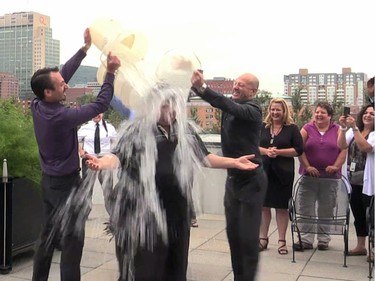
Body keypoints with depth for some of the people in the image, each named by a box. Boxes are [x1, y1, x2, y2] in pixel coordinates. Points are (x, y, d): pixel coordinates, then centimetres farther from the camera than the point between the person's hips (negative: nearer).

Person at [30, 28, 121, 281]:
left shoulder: (37, 107, -4)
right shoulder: (61, 117, -27)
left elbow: (63, 74, 3)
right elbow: (101, 104, -21)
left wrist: (85, 48, 4)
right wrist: (111, 72, -13)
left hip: (49, 181, 9)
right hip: (66, 183, -9)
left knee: (48, 236, 17)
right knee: (72, 241, -1)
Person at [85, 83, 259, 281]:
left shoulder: (185, 130, 9)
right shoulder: (138, 130, -4)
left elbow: (204, 157, 13)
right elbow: (119, 156, -12)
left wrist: (233, 162, 3)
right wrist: (102, 162, -33)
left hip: (177, 207, 5)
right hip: (146, 207, -4)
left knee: (175, 263, 14)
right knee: (146, 265, 2)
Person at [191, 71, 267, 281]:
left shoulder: (253, 110, -15)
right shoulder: (232, 105, 7)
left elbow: (232, 107, -32)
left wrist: (203, 87, -43)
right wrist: (195, 82, -21)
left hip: (251, 180, -7)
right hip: (233, 179, 7)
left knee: (248, 235, -3)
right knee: (233, 232, 13)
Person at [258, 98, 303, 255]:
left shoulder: (292, 128, 0)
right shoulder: (263, 127, 7)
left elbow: (299, 150, -4)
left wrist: (278, 151, -14)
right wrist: (266, 151, -14)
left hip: (283, 173, -2)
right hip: (264, 171, 2)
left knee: (282, 207, 5)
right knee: (263, 205, 7)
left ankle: (282, 241, 16)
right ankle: (263, 238, 21)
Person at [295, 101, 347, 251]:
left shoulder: (337, 130, 5)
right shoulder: (307, 129, 4)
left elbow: (343, 150, 0)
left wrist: (336, 166, -11)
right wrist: (307, 166, -10)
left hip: (330, 177, 0)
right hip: (309, 175, 0)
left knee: (326, 210, 8)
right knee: (306, 209, 0)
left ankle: (323, 240, 19)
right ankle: (306, 240, 7)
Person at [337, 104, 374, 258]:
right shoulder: (353, 131, 8)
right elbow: (341, 145, -5)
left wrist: (354, 127, -25)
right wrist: (343, 128, -18)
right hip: (353, 180, 5)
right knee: (358, 215, 15)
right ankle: (360, 246, 28)